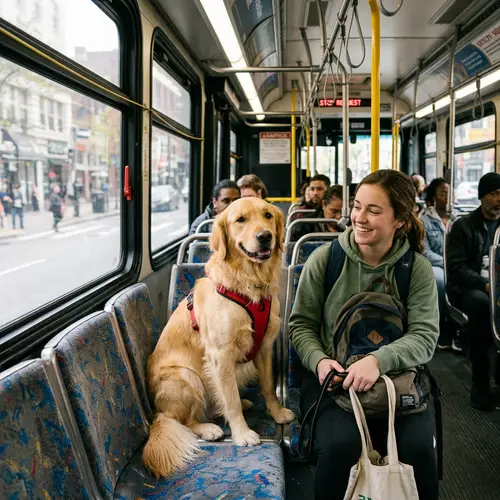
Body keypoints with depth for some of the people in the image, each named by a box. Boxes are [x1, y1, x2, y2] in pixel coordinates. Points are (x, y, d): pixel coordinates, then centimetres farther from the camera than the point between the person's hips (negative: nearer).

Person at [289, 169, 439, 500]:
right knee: (342, 444, -28)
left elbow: (425, 336, -9)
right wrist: (319, 360, -18)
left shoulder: (418, 269, -2)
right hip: (332, 376, 0)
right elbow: (301, 324, 3)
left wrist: (379, 360, -28)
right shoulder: (324, 259, -3)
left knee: (417, 447, -25)